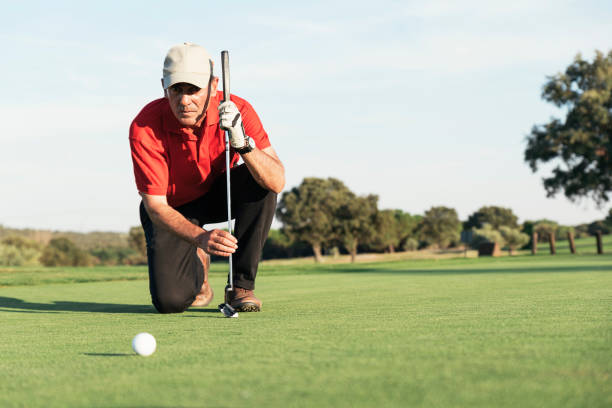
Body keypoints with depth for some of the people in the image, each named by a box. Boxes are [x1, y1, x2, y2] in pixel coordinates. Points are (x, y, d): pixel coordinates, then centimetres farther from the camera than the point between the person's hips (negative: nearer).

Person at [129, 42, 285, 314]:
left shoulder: (237, 111, -24)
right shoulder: (145, 127, -29)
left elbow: (277, 182, -31)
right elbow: (156, 206, -29)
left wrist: (242, 142, -48)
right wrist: (200, 237, -47)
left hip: (219, 194, 2)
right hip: (172, 208, -2)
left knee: (261, 183, -31)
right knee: (171, 301, -23)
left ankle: (242, 285, -16)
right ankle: (197, 265, 16)